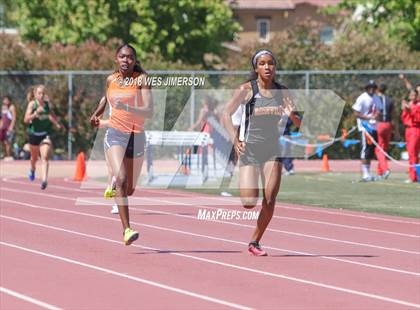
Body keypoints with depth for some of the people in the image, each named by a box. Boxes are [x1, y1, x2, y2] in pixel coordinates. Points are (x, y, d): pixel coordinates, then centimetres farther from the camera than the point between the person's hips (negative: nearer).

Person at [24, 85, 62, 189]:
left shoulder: (48, 104, -3)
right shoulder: (32, 104, -12)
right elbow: (26, 119, -20)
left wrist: (57, 124, 15)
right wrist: (35, 113, -33)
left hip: (45, 134, 0)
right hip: (34, 133, 0)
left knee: (45, 157, -17)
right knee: (34, 156, 20)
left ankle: (44, 180, -27)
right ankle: (32, 170, 53)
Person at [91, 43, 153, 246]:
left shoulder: (142, 79, -6)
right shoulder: (111, 80, 5)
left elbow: (149, 111, -17)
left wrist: (127, 108, -30)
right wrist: (98, 117, 17)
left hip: (137, 136, 0)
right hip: (115, 134, 0)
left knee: (130, 189, 11)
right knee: (121, 179, -22)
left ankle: (113, 188, 49)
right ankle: (127, 229, -26)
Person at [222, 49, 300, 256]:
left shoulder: (281, 92, 6)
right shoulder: (247, 89, -4)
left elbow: (299, 122, 6)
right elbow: (226, 114, -8)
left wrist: (291, 114, -18)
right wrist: (235, 139, -21)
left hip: (272, 149, 3)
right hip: (249, 147, -3)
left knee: (270, 201, -7)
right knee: (249, 203, -11)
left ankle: (255, 242, 10)